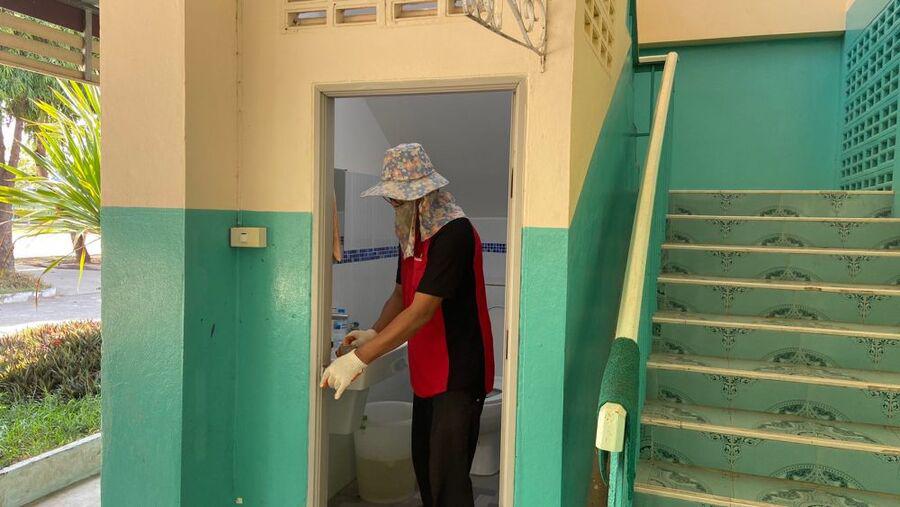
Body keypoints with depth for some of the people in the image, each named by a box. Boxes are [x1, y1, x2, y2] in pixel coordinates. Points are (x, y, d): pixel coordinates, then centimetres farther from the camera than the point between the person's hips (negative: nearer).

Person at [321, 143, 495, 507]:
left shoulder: (454, 233, -22)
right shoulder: (411, 233, 8)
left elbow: (421, 312, -27)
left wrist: (358, 359, -28)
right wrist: (374, 333, 0)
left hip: (458, 376, -9)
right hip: (427, 372, 9)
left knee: (447, 477, -4)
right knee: (423, 465, 18)